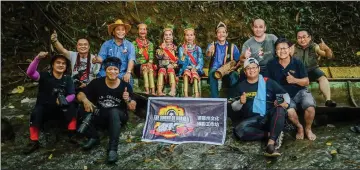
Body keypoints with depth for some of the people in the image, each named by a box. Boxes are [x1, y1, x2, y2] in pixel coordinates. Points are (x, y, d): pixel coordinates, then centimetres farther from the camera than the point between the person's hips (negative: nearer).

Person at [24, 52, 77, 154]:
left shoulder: (67, 79, -2)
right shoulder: (45, 76, -10)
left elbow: (72, 95, -7)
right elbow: (30, 73, -28)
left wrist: (64, 100, -31)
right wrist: (38, 58, -44)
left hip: (60, 109, 2)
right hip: (44, 108, -2)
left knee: (71, 107, -25)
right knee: (36, 114, -32)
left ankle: (73, 135, -16)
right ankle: (34, 142, -21)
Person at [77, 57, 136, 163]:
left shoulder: (125, 86, -8)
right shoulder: (97, 83, -5)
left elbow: (133, 108, -5)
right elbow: (80, 95, -3)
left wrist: (128, 100, -27)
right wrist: (85, 100, -26)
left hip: (118, 117, -2)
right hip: (100, 116, 2)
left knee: (114, 111, -36)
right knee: (83, 110, -23)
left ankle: (112, 149, -36)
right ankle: (93, 138, -5)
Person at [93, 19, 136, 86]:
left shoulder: (130, 45, 9)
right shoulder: (106, 44, 13)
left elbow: (131, 60, -5)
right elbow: (101, 57, 4)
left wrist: (128, 72, -23)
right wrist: (97, 59, -21)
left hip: (122, 74, 0)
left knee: (128, 80, -28)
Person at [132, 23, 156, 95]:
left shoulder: (150, 44, 19)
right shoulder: (134, 43, 10)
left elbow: (151, 55, 6)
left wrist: (149, 63, -14)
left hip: (148, 64, 2)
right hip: (138, 65, -2)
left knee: (150, 68, -33)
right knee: (145, 67, -35)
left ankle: (153, 91, -47)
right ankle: (147, 90, -46)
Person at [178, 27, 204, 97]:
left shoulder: (198, 49, 11)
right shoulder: (181, 48, 9)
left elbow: (201, 62, 4)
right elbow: (181, 62, 0)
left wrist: (195, 68, -15)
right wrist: (184, 54, -18)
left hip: (196, 69, 0)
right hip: (186, 68, 0)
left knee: (194, 73, -34)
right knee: (186, 72, -35)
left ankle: (197, 94, -44)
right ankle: (185, 94, -44)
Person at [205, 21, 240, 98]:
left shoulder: (233, 47, 13)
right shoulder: (212, 46, 11)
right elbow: (207, 55, -11)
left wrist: (235, 67, -12)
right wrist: (209, 52, -35)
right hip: (215, 69, 0)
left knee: (234, 75, -33)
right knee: (212, 73, -35)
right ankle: (214, 99, -33)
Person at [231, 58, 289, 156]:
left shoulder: (268, 82, 8)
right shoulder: (241, 86, 11)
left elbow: (284, 93, 10)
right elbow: (234, 107, 10)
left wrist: (286, 102, -12)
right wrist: (240, 102, -12)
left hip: (270, 117, 0)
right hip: (253, 120, 0)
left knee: (280, 109, -33)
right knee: (239, 130, -30)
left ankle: (271, 143, -42)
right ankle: (270, 135, -20)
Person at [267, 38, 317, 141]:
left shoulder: (297, 63, -6)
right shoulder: (271, 64, -6)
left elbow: (306, 82, -3)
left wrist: (294, 80, -23)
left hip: (300, 92, 1)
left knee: (310, 108, -27)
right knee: (290, 112, -30)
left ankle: (308, 129, 5)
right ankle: (299, 127, 5)